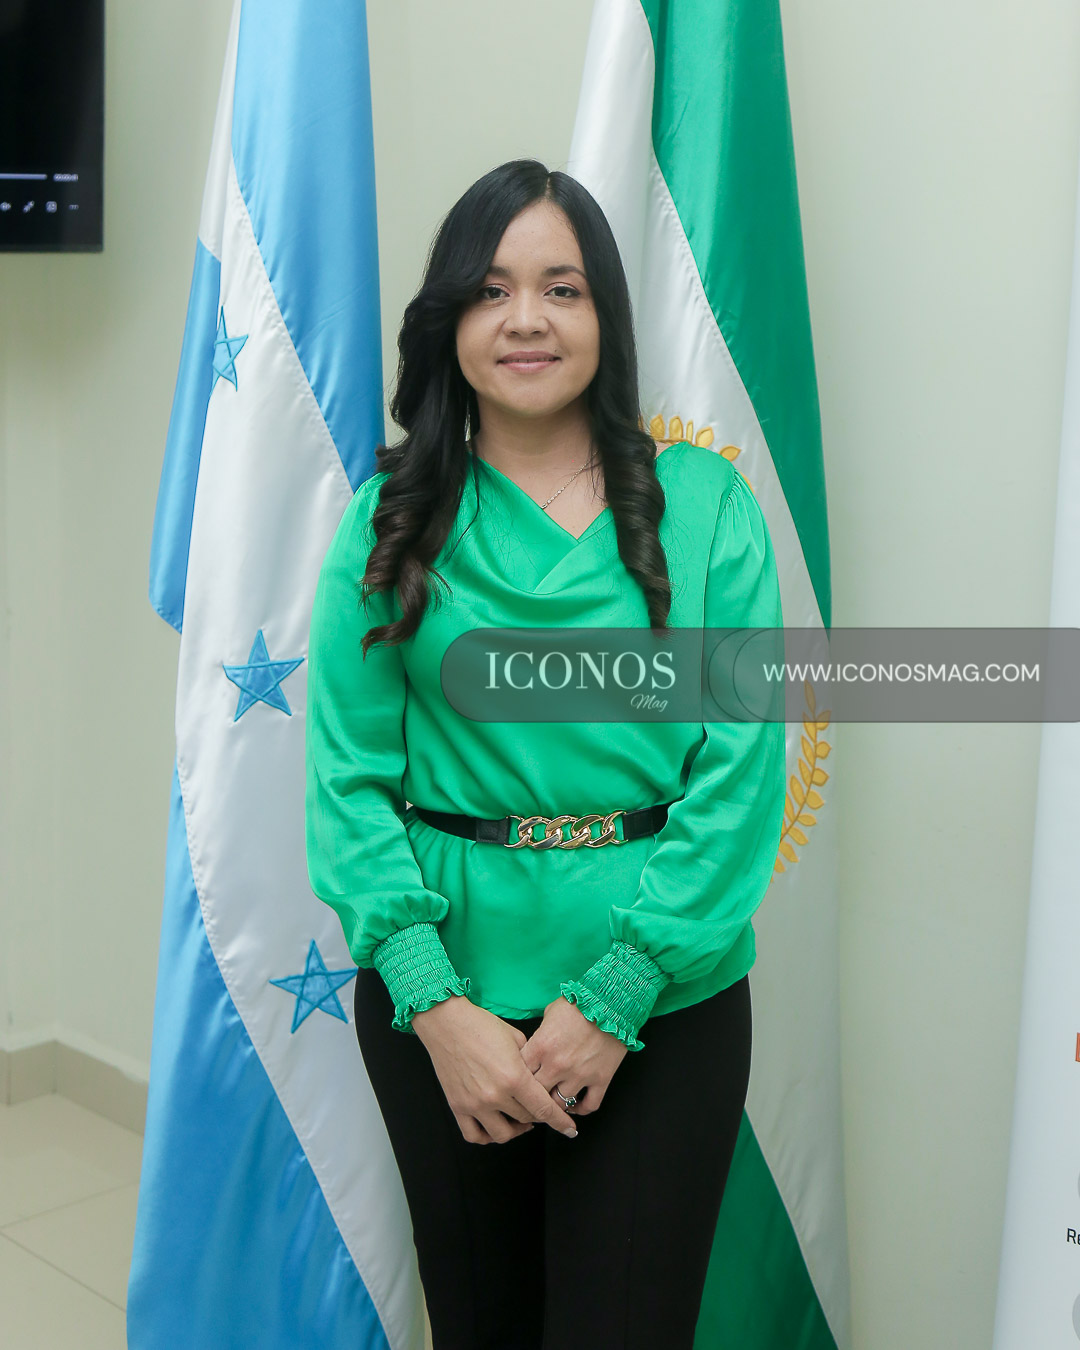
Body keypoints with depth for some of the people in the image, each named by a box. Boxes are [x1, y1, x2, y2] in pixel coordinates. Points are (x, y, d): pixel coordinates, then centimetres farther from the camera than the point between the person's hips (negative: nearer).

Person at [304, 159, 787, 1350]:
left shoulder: (703, 503, -2)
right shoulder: (392, 522, 0)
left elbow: (742, 763, -7)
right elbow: (348, 775, -4)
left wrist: (614, 995, -13)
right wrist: (438, 1005, -13)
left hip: (662, 997, -1)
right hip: (441, 994, 1)